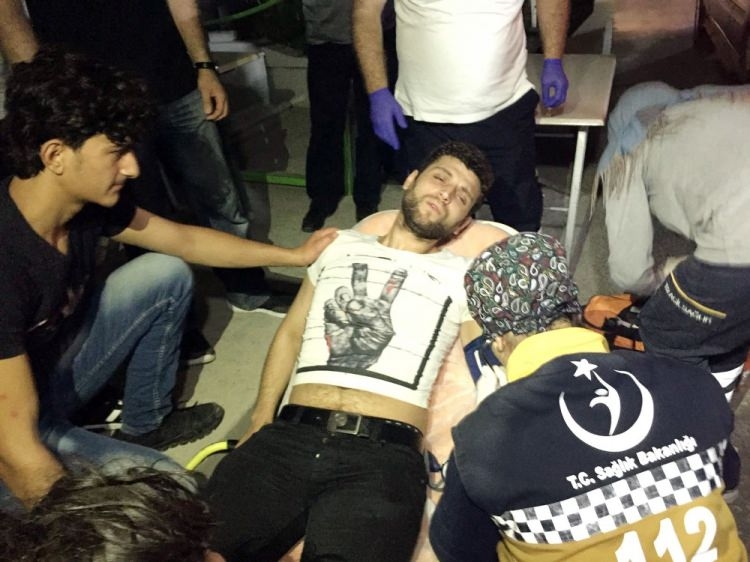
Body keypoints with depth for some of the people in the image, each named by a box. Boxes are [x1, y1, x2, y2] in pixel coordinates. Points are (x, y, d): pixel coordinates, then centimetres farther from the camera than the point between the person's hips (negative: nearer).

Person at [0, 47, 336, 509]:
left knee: (167, 275, 3)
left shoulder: (88, 201, -13)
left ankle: (147, 424, 19)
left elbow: (184, 240, 5)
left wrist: (295, 255, 12)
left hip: (58, 368, 8)